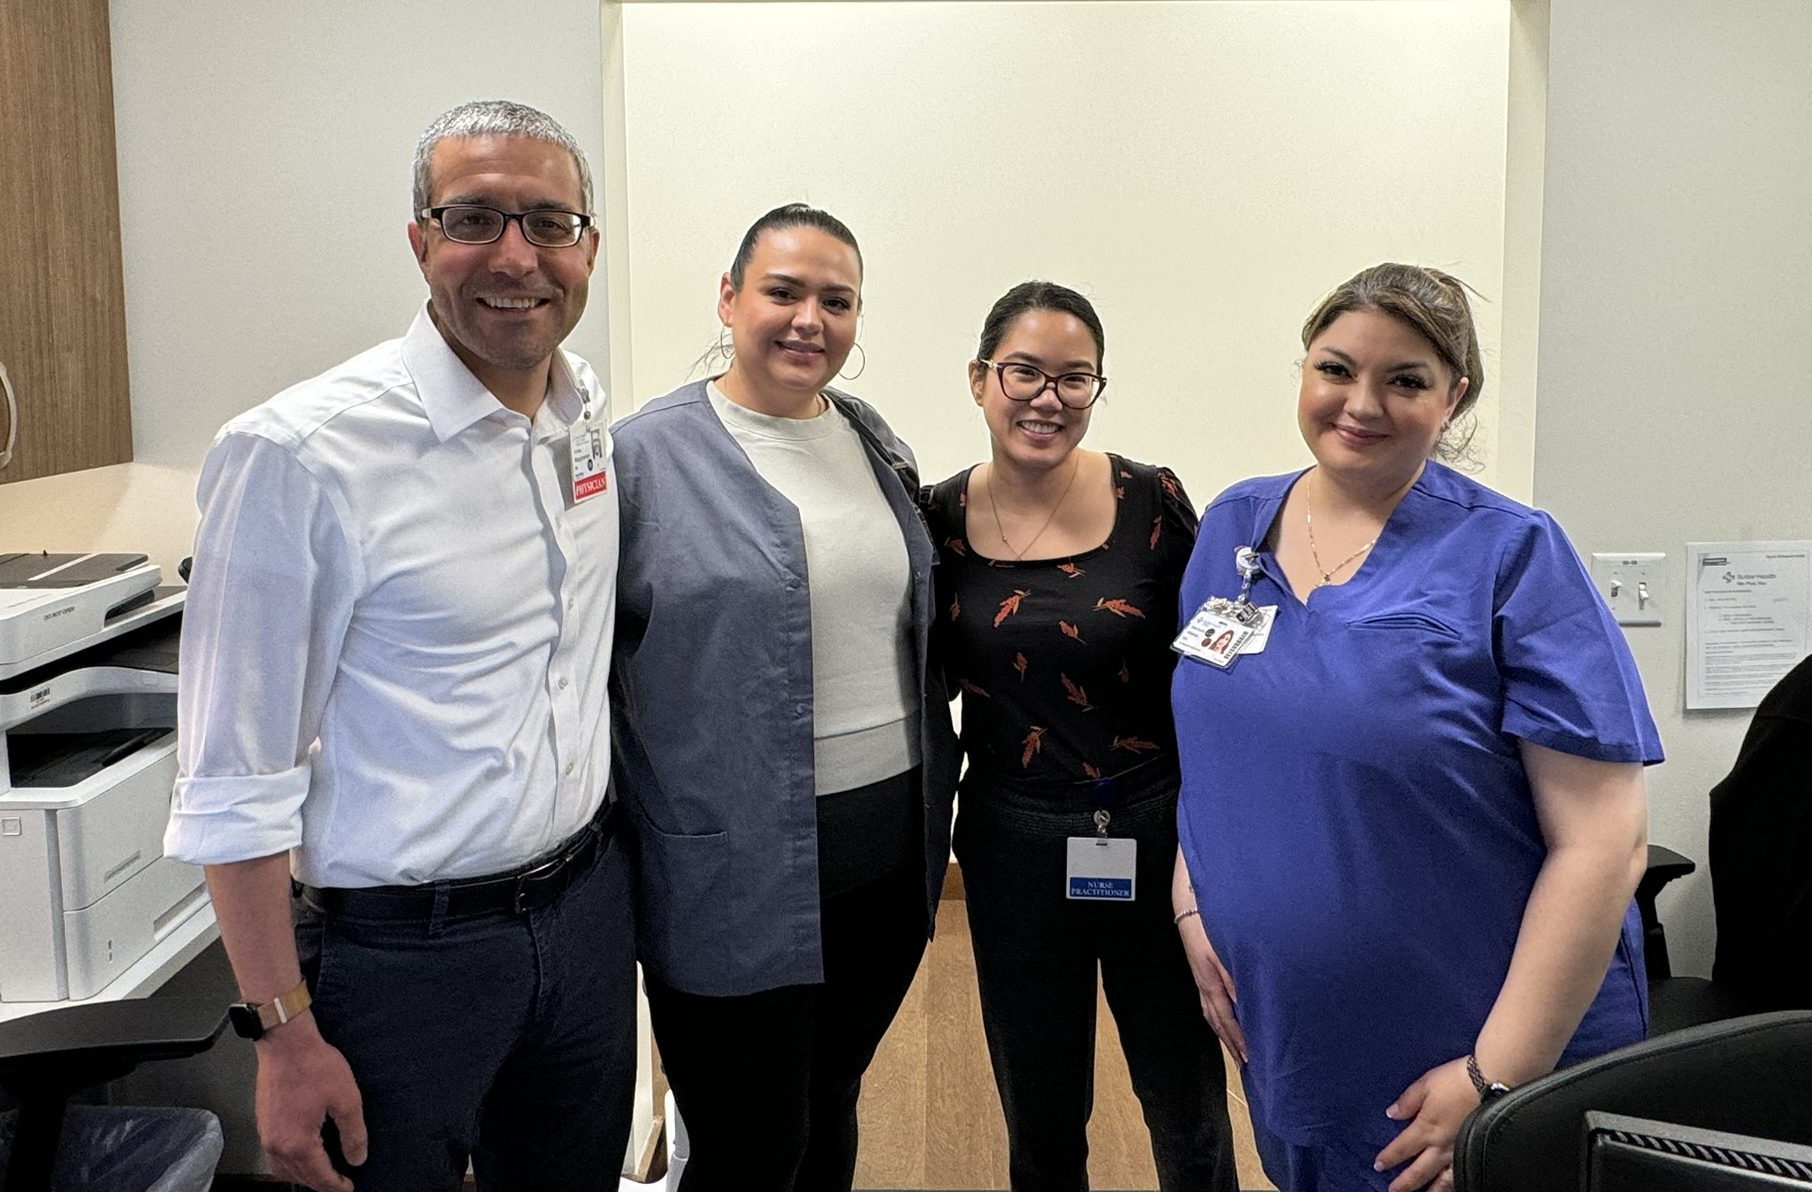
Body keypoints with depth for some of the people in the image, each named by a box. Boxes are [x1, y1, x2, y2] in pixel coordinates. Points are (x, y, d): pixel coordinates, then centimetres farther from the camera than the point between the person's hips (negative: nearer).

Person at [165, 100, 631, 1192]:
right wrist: (285, 1035, -13)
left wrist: (598, 870, 13)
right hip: (404, 947, -6)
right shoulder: (300, 452, -19)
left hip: (587, 908, 6)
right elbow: (237, 782, -15)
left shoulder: (591, 417, 1)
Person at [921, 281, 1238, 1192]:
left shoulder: (1150, 503, -8)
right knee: (1041, 1118, 17)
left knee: (1187, 1107, 15)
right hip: (1014, 845, 1)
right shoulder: (942, 520, -3)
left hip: (1156, 834, -1)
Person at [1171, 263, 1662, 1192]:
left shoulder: (1512, 557, -13)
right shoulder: (1233, 527, 2)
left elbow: (1603, 843, -17)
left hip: (1475, 1055, -4)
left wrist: (1497, 1079, -19)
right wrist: (1193, 905, 0)